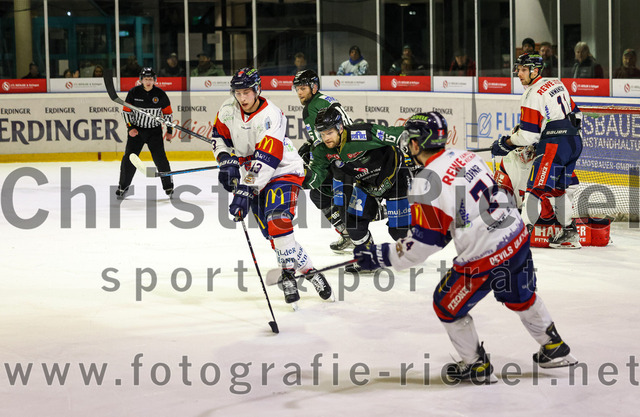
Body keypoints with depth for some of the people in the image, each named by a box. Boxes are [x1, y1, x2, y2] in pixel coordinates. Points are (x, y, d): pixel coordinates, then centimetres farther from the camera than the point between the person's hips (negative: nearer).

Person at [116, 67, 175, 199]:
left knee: (160, 158, -6)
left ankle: (168, 186, 7)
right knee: (129, 158, -4)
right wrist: (130, 127, -9)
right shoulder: (133, 92, -6)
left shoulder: (160, 94, -4)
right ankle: (123, 186, 9)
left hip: (154, 131, 0)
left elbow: (168, 113, 6)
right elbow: (126, 111, 1)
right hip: (136, 130, 0)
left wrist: (169, 130, 4)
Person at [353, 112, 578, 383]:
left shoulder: (427, 183, -17)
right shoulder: (465, 156, 6)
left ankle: (476, 366, 27)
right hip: (516, 237, 8)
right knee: (521, 297, 30)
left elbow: (423, 243, -15)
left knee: (447, 306, 15)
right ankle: (555, 350, 43)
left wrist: (381, 256, -6)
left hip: (484, 258, -8)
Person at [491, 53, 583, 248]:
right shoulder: (557, 84, 15)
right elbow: (574, 113, 21)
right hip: (574, 141, 9)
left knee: (536, 187, -10)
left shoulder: (533, 95, -11)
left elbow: (528, 135, -13)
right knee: (557, 188, 18)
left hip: (554, 145, -9)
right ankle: (570, 234, 21)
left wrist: (506, 143, 2)